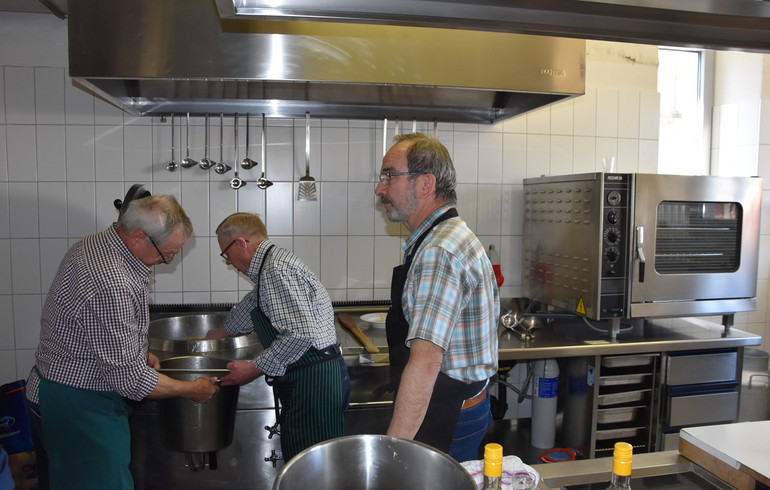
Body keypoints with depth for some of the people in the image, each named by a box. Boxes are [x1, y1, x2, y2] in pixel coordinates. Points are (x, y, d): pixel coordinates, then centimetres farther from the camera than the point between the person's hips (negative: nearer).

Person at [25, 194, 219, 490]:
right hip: (79, 407, -10)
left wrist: (140, 354, 12)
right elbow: (128, 378, -27)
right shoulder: (112, 284, -32)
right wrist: (191, 390, -14)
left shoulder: (91, 244, 0)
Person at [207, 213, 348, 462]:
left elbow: (300, 334, -25)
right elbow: (251, 306, 35)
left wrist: (256, 368, -14)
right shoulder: (273, 264, 16)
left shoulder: (276, 269, -17)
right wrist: (220, 333, 49)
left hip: (313, 382, -10)